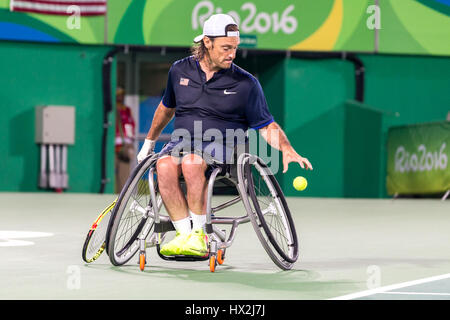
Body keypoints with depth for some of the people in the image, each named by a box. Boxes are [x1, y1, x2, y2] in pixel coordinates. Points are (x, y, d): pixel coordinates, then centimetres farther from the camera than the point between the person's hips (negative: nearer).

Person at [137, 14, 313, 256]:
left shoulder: (246, 84, 1)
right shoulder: (180, 70, 9)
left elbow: (267, 126, 3)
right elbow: (167, 108, 27)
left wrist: (287, 150, -15)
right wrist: (149, 141, 34)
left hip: (221, 145, -3)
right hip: (181, 142, 3)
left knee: (191, 162, -37)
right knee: (164, 166, -33)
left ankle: (199, 234, -27)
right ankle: (185, 234, -29)